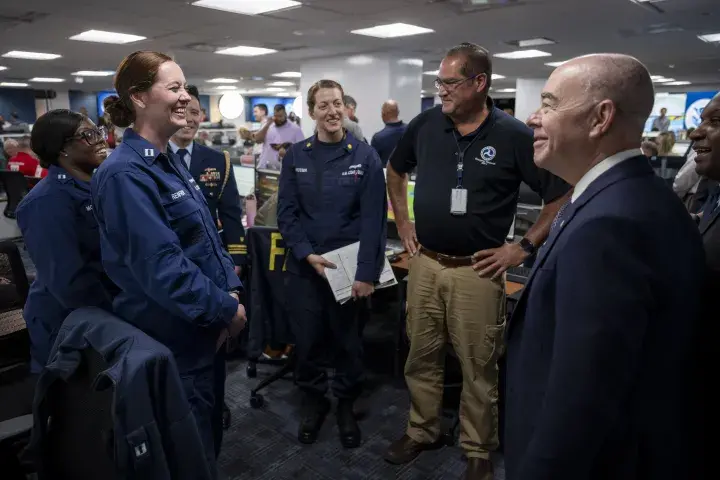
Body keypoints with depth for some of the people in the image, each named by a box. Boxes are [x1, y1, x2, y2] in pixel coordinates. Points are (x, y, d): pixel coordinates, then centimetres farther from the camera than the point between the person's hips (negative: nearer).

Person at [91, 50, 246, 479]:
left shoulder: (170, 161, 8)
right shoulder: (126, 173, -22)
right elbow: (160, 266, -28)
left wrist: (231, 288, 0)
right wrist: (226, 309, -19)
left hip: (202, 325, 9)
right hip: (174, 334, -9)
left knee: (209, 423, 26)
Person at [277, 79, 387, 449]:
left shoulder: (365, 157, -5)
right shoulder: (295, 156, 2)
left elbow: (374, 219, -9)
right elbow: (286, 212, 0)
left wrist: (367, 272, -14)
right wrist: (307, 254, -13)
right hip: (305, 266, 2)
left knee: (348, 341, 11)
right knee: (307, 340, 10)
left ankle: (346, 403, 33)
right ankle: (313, 399, 34)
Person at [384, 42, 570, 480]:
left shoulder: (514, 136, -11)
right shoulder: (425, 124, 2)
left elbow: (564, 195, -5)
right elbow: (396, 170, 19)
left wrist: (525, 247, -8)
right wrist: (403, 223, 14)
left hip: (477, 270, -4)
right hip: (424, 263, 4)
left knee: (479, 367, 9)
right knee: (421, 357, 16)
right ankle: (421, 431, 38)